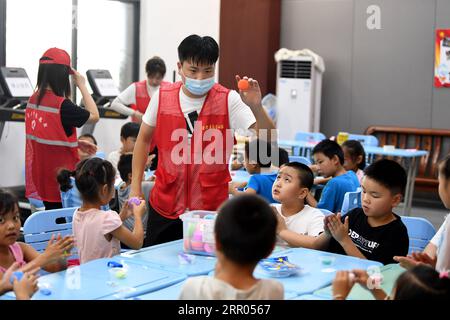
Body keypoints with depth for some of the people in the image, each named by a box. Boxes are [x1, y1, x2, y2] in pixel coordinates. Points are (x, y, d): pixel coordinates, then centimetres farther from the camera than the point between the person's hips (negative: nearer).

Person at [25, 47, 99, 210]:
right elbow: (94, 116, -11)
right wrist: (82, 85, -7)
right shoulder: (62, 105, -21)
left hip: (40, 176, 7)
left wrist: (76, 143, 12)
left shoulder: (33, 99, 2)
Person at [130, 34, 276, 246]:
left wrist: (256, 106, -32)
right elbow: (144, 139, 11)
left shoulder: (229, 100, -8)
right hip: (164, 206, 2)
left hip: (210, 209, -2)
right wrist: (135, 187, 8)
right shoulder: (162, 96, -2)